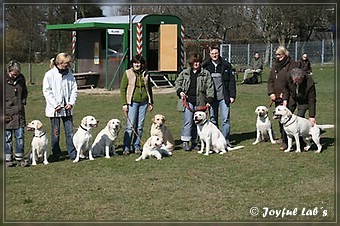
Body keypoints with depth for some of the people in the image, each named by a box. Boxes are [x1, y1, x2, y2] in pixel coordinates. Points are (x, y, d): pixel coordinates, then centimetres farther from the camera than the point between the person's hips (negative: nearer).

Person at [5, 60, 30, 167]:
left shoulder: (21, 78, 4)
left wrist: (23, 102, 9)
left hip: (19, 113, 3)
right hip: (7, 114, -3)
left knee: (20, 136, 3)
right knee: (7, 138, 4)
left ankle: (19, 158, 12)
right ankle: (8, 159, 14)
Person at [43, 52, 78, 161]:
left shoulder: (69, 74, 7)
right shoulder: (50, 74, -6)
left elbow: (74, 90, 10)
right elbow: (47, 91, -8)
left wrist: (71, 103, -4)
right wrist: (55, 105, -13)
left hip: (67, 109, 3)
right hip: (55, 110, -3)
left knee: (70, 132, 2)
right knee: (55, 133, 5)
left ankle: (73, 154, 7)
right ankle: (56, 155, 15)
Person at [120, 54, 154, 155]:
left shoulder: (145, 74, 10)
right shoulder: (127, 73, 0)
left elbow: (149, 89, 19)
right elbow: (123, 89, -1)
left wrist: (151, 102, 15)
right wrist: (124, 103, -8)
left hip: (143, 102, 4)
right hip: (132, 102, -4)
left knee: (140, 126, 5)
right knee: (130, 126, -7)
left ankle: (136, 146, 14)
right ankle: (126, 147, 0)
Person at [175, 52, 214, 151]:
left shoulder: (206, 74, 7)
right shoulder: (184, 73, 10)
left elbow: (209, 87, 6)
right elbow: (177, 83, 18)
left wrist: (209, 100, -1)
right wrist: (180, 91, -1)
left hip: (199, 102, 1)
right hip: (187, 101, -1)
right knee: (188, 121, -9)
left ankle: (194, 142, 15)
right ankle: (185, 142, -5)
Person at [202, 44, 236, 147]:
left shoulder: (226, 65, 2)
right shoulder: (206, 66, 4)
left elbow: (232, 81, 4)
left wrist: (232, 96, -2)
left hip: (224, 97, -1)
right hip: (212, 97, 1)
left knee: (225, 119, -2)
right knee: (213, 120, 6)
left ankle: (225, 140, 4)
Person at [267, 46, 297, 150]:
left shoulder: (291, 64, -7)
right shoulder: (275, 64, 15)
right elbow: (270, 80, 18)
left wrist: (285, 94, -16)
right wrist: (271, 92, 4)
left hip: (287, 97, -7)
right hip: (277, 97, 7)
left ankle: (285, 141, -13)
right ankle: (283, 138, 24)